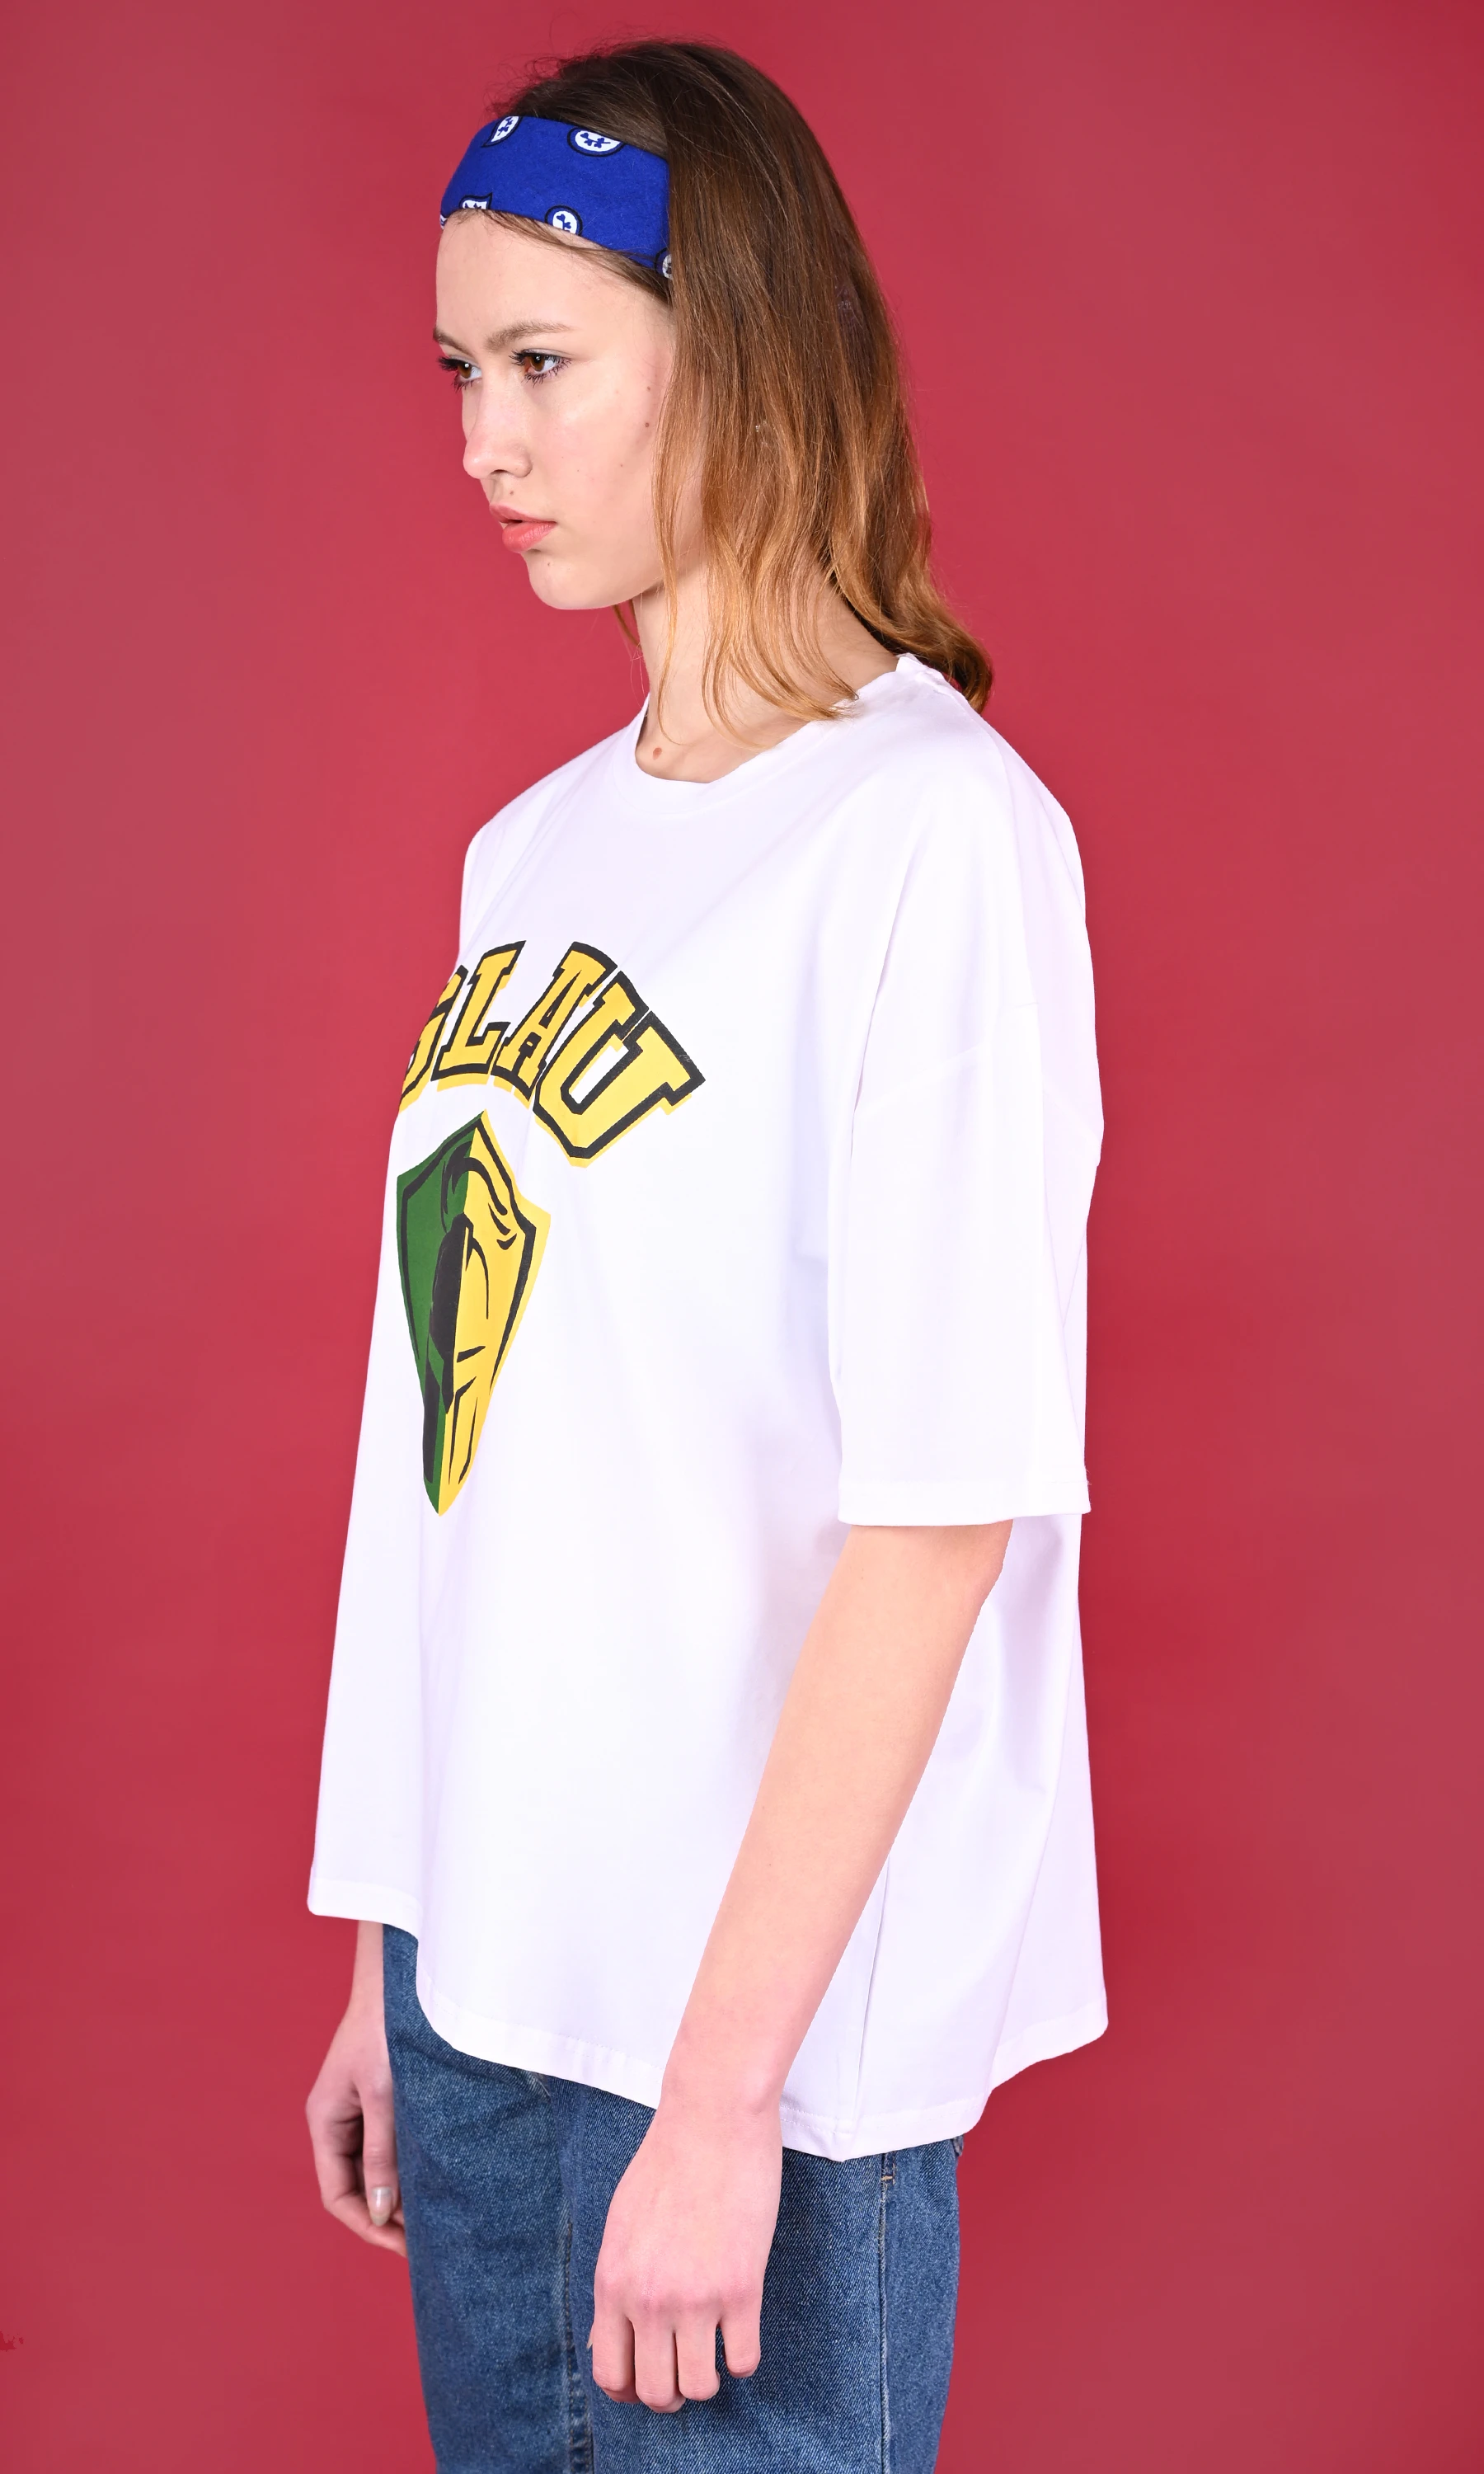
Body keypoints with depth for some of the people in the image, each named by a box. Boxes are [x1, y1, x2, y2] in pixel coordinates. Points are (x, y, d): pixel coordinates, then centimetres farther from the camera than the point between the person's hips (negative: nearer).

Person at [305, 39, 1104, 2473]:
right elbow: (466, 1435, 10)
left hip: (764, 2009, -7)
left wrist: (723, 2082, -19)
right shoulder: (531, 854, 9)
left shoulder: (936, 833, -13)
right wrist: (391, 1958, 11)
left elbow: (941, 1501, -18)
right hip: (484, 1968, 7)